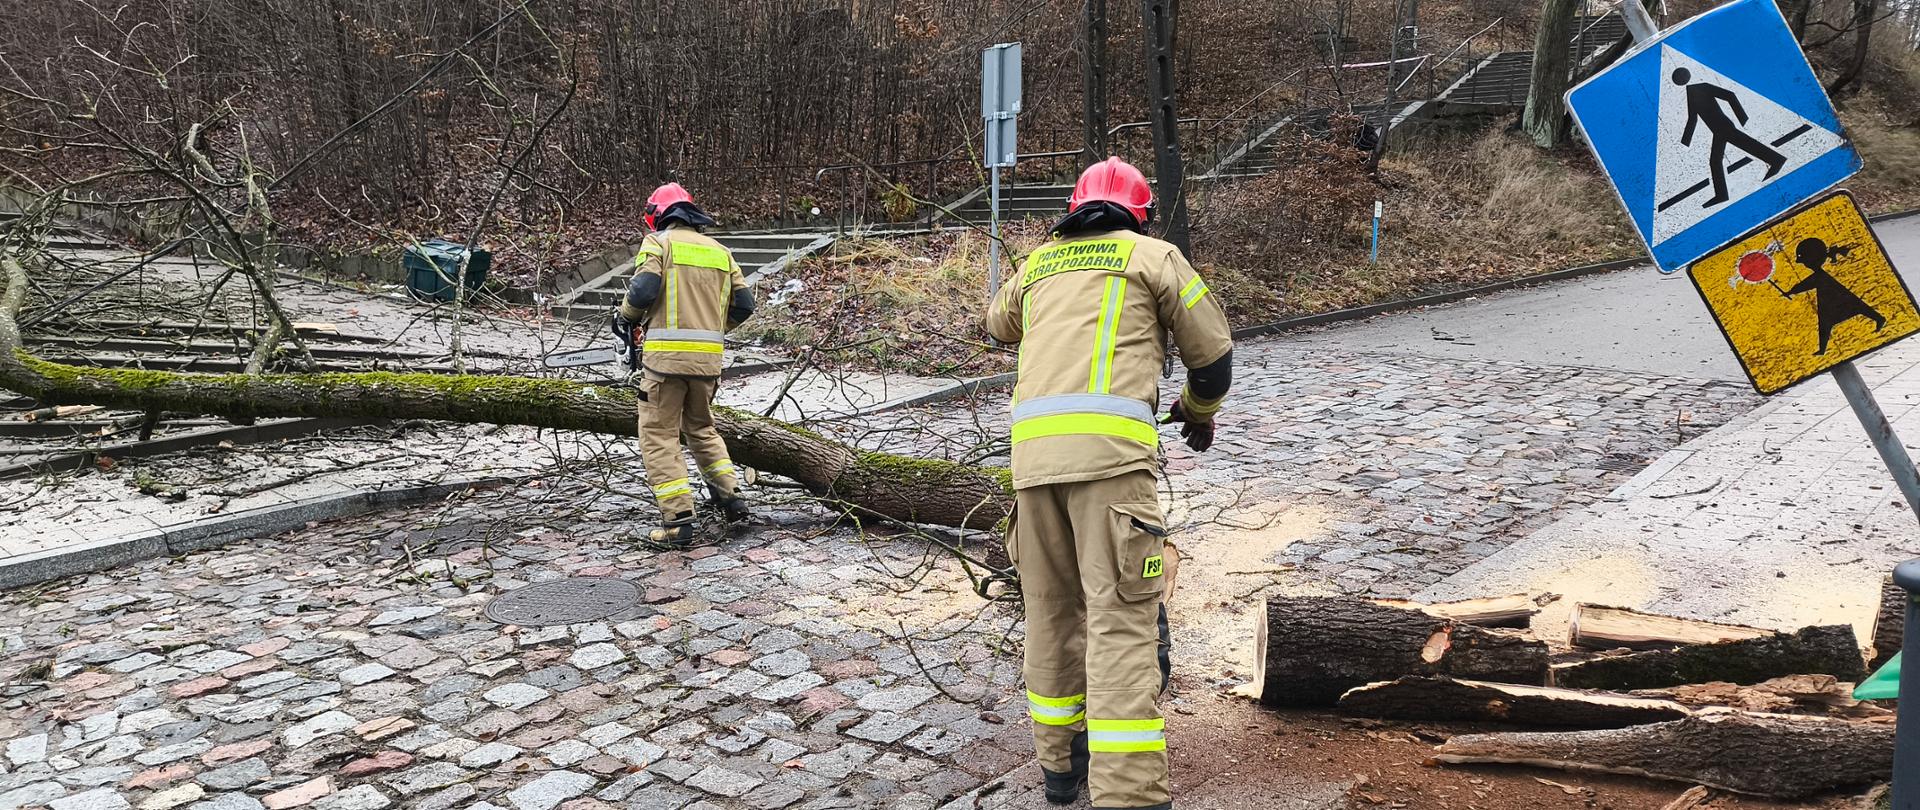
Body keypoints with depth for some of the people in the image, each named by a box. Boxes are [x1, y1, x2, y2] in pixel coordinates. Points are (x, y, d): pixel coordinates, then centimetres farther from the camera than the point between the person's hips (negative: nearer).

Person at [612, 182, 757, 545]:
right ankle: (731, 498, 17)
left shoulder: (658, 242, 0)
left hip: (667, 354, -5)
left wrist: (624, 317, 5)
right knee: (702, 429, 24)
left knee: (659, 437, 2)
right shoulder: (719, 251, 16)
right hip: (708, 357, 5)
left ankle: (679, 519, -5)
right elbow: (743, 304, 12)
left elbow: (643, 288, -14)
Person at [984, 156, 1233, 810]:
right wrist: (1199, 413, 36)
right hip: (1108, 443, -4)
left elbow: (998, 324, 46)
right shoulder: (1150, 254, 14)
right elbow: (1213, 350, 16)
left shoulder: (1037, 263, 25)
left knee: (1051, 609, 15)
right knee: (1121, 616, -9)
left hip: (1031, 447, 5)